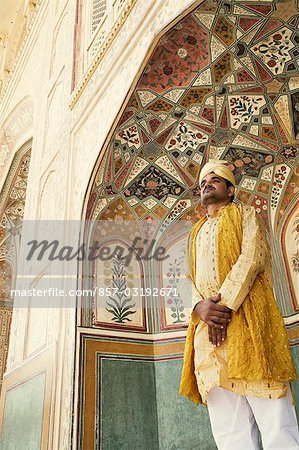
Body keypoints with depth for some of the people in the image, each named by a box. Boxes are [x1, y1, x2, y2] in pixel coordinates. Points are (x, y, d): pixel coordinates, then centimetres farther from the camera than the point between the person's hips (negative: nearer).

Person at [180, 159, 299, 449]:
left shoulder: (244, 213, 16)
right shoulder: (196, 232, 29)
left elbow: (252, 257, -3)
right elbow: (189, 279, 16)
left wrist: (226, 304, -15)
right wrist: (201, 306, -7)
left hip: (245, 314, -4)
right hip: (206, 325, 4)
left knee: (272, 414, -10)